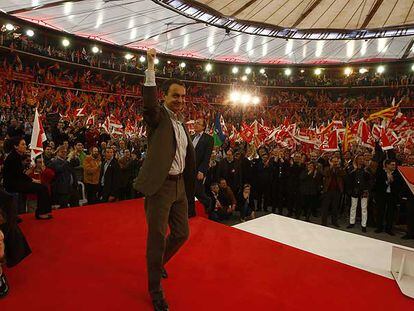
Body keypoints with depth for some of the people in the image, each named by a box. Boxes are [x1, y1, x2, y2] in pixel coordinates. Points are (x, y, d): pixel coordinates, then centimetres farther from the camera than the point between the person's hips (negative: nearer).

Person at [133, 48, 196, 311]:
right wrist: (151, 66, -34)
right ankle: (155, 290, 22)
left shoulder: (182, 124, 15)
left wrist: (192, 179, 17)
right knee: (157, 237, 3)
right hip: (160, 185, -7)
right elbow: (149, 102, -29)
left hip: (180, 185, 7)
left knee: (182, 233, 16)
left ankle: (160, 262, 45)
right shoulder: (158, 116, -6)